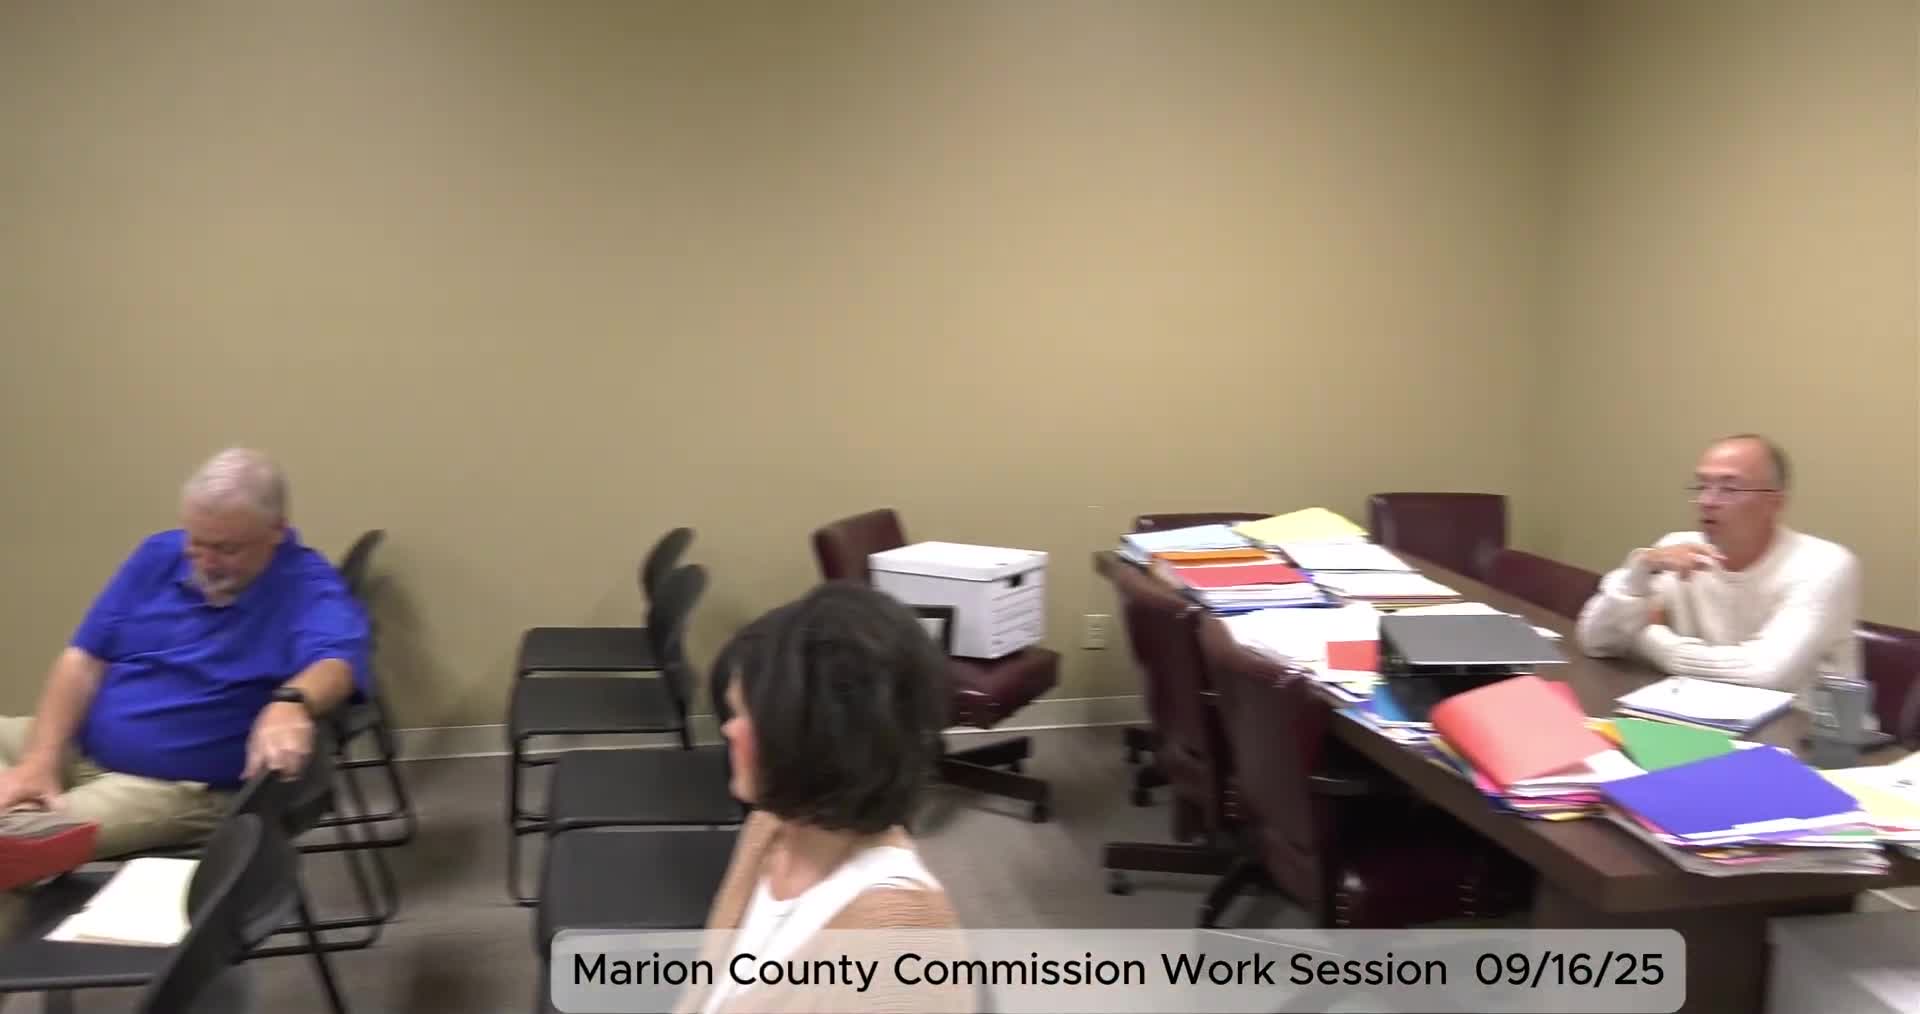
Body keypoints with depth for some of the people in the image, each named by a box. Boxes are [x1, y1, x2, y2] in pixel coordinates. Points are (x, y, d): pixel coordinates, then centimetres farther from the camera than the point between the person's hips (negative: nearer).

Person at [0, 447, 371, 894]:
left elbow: (336, 662, -35)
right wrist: (39, 759, -9)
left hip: (180, 787, -7)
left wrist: (292, 702, -58)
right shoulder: (159, 555, 4)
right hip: (76, 748, 7)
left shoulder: (308, 586, -15)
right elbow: (84, 658, 4)